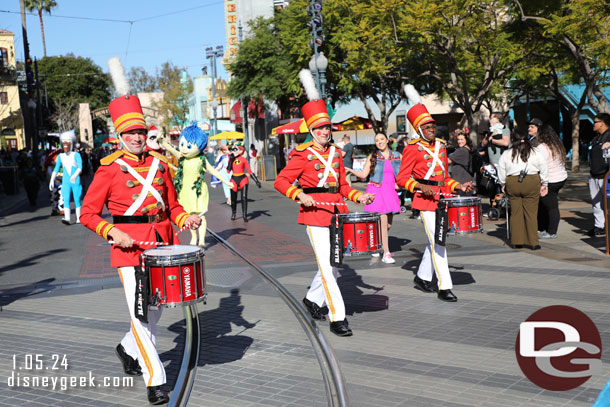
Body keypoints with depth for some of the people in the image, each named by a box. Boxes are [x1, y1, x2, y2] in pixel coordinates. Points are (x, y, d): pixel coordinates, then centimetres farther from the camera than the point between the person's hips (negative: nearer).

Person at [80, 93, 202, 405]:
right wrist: (113, 232, -18)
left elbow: (172, 205, 15)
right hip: (130, 248, -5)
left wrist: (186, 219, -5)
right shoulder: (109, 169, -6)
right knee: (139, 313, -7)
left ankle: (128, 348, 41)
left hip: (161, 244, 5)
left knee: (156, 308, 15)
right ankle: (155, 380, 1)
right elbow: (88, 214, -4)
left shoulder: (159, 163, 7)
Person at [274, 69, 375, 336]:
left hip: (336, 212, 7)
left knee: (333, 264, 14)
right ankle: (337, 319, -6)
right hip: (315, 214, -6)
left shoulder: (336, 154, 12)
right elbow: (280, 181, -8)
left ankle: (313, 299, 36)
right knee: (327, 267, -9)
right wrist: (300, 195, -22)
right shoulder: (303, 155, -6)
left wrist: (358, 196, 4)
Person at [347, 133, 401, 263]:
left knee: (388, 224, 7)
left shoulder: (397, 156, 8)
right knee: (383, 222, -12)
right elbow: (363, 174, -1)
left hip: (390, 192, 4)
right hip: (376, 191, -4)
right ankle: (386, 253, -8)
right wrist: (350, 170, -13)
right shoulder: (372, 156, 2)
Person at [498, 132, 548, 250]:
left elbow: (501, 171, 9)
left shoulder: (506, 154, 5)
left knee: (515, 213, 7)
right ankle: (532, 242, 2)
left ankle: (516, 241, 7)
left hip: (512, 184, 1)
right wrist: (544, 184, 15)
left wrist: (503, 185, 22)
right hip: (532, 183, -1)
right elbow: (544, 170, 5)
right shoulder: (536, 152, 3)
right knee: (531, 213, 2)